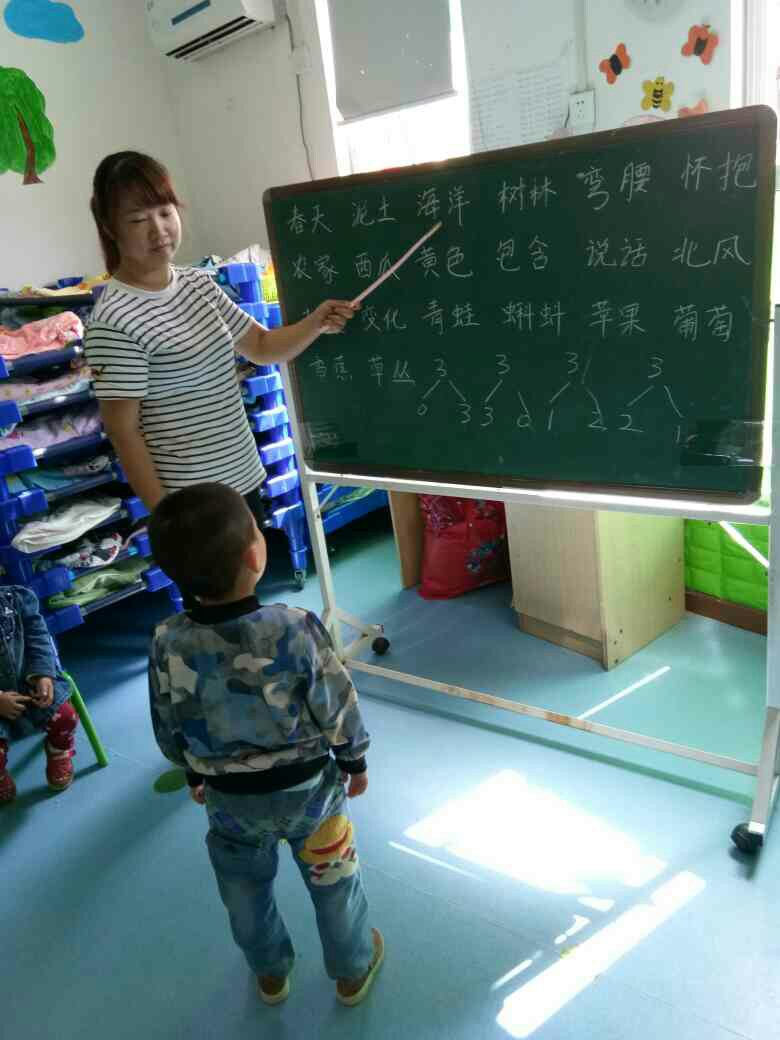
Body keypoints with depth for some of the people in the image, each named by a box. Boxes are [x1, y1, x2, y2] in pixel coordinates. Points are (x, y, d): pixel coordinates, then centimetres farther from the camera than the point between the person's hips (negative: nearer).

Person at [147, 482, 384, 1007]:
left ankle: (271, 974, 53)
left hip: (229, 799, 2)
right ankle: (353, 971, 47)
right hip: (307, 787, -2)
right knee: (332, 883, 24)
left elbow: (170, 731, -6)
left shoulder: (167, 645, -22)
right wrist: (356, 762, 3)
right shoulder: (296, 629, -30)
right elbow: (338, 711, -17)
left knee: (246, 889, 28)